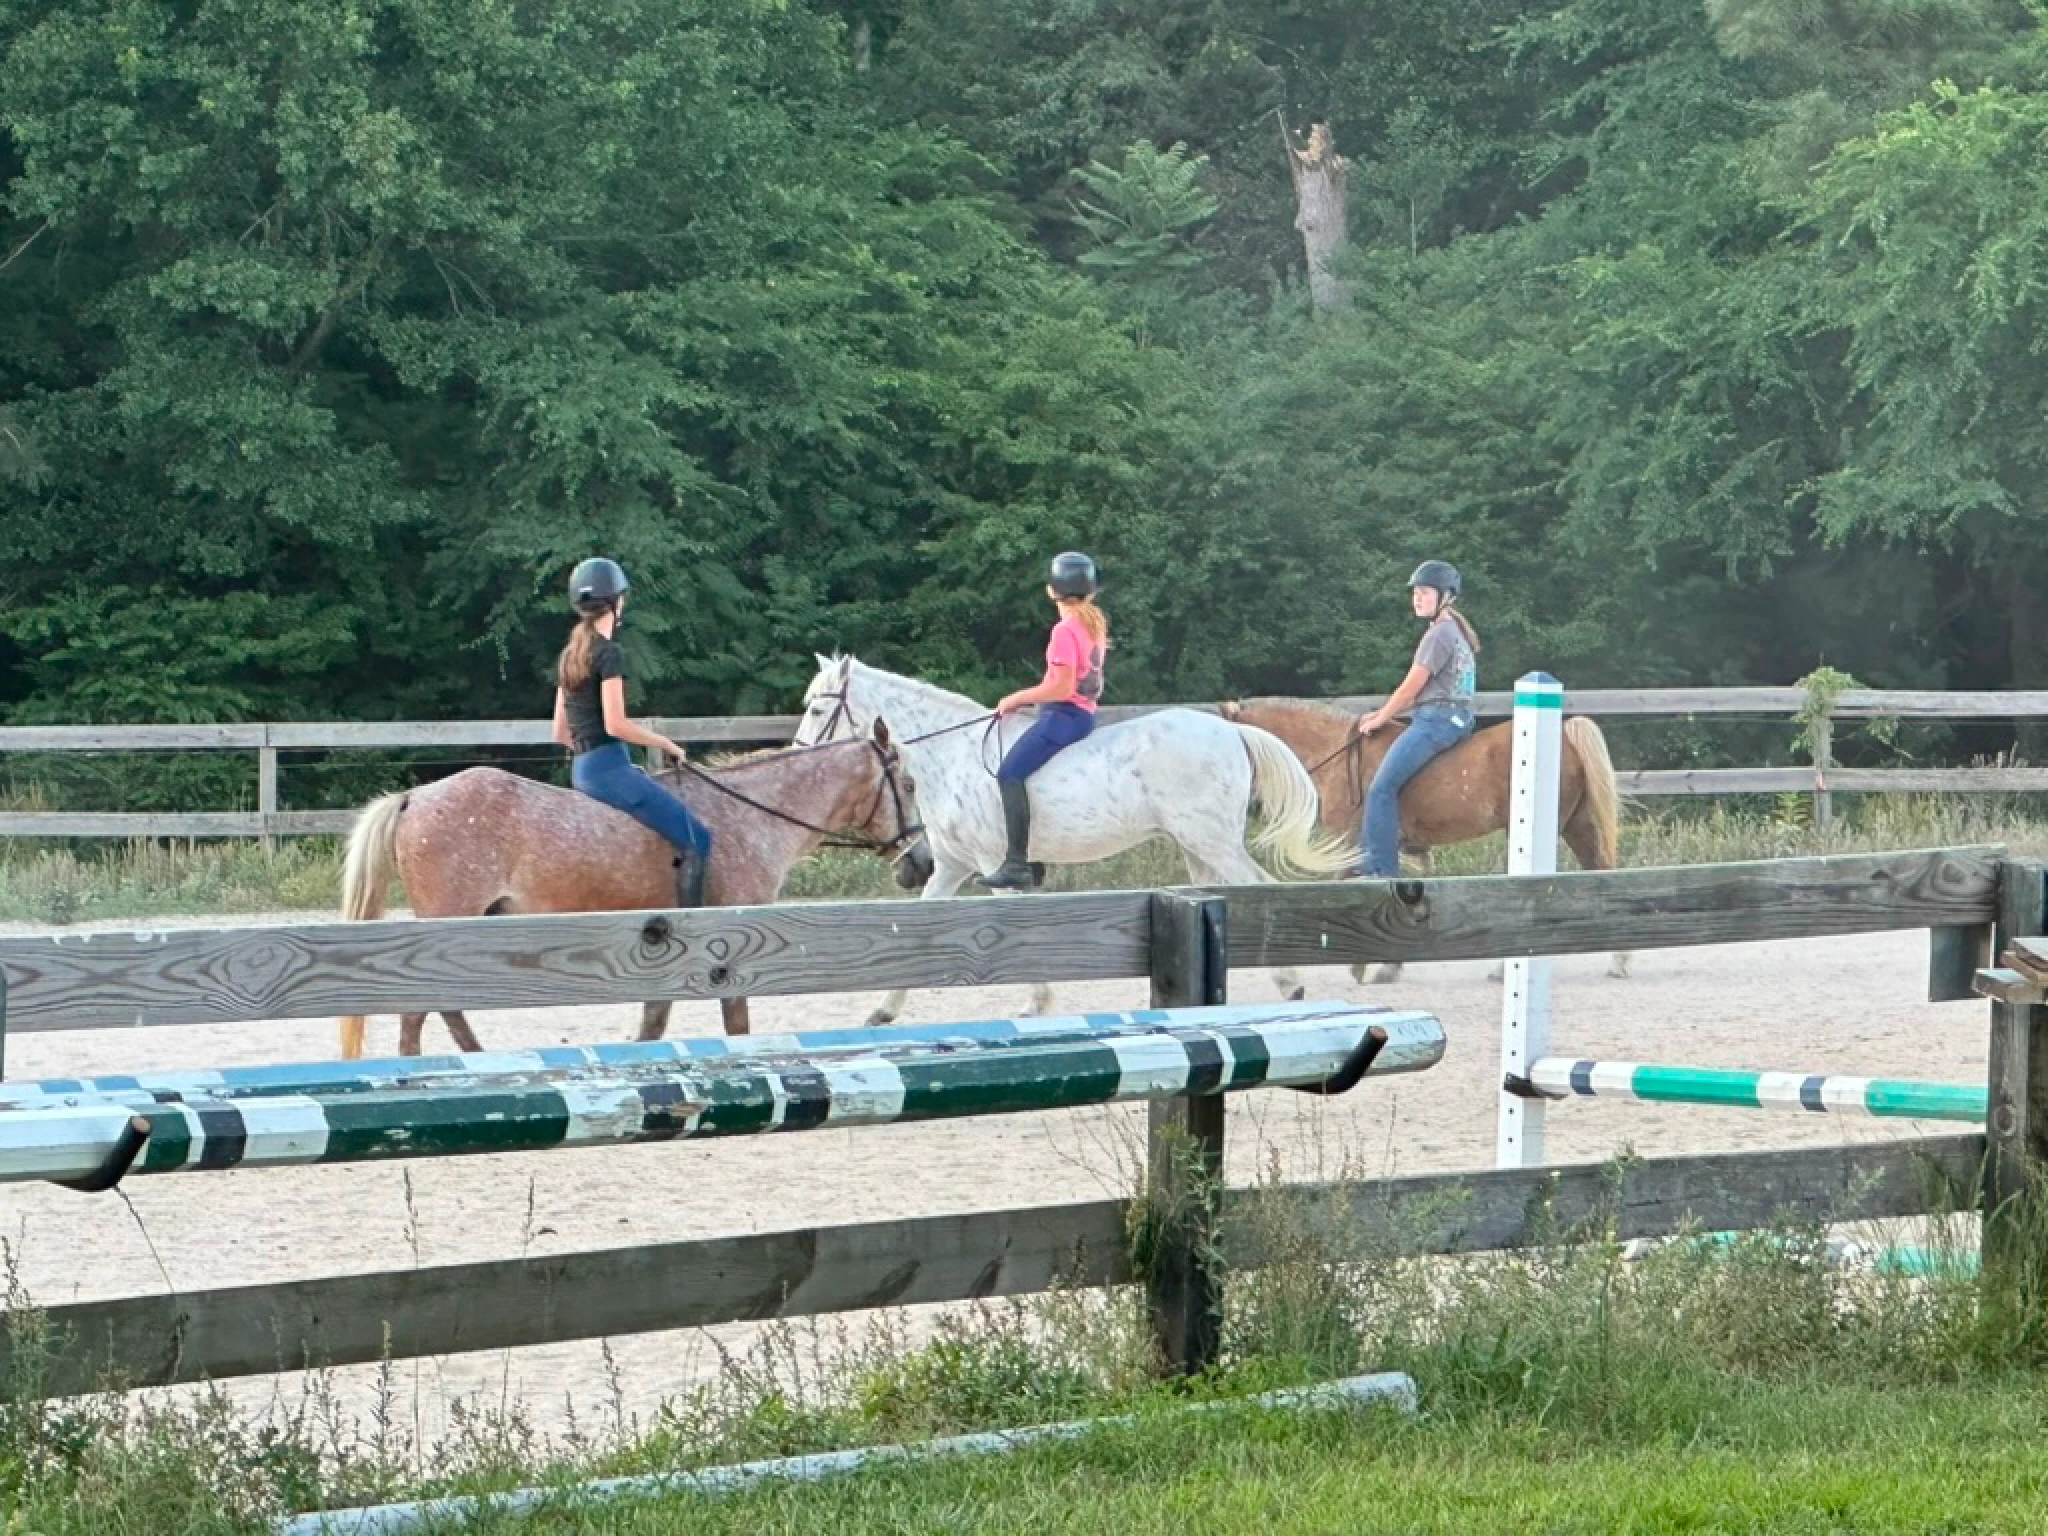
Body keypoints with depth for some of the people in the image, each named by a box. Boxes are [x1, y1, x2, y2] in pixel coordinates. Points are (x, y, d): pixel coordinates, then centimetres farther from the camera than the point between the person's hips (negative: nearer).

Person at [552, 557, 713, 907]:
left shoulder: (569, 656, 15)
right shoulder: (609, 652, -11)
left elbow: (560, 732, 16)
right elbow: (615, 724, -18)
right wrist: (666, 744, -7)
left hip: (580, 769, 10)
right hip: (608, 766, -10)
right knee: (697, 840, -10)